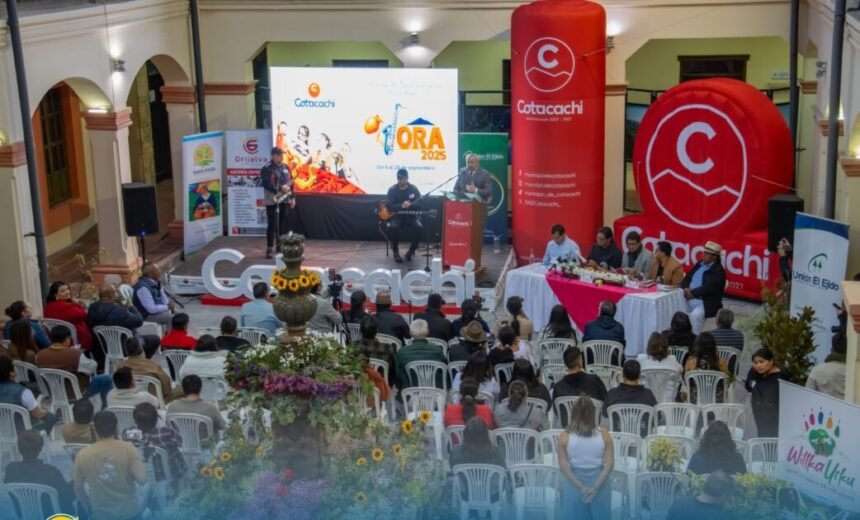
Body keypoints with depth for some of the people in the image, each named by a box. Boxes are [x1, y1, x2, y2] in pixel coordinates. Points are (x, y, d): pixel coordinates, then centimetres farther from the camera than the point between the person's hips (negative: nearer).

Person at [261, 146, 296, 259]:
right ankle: (269, 249, -2)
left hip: (285, 200, 6)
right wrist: (281, 188, -25)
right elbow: (266, 184, -19)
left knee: (282, 225, 10)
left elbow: (290, 182, 18)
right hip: (272, 201, -6)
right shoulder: (266, 168, -8)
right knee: (272, 225, -8)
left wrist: (292, 197, 12)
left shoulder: (285, 167, 14)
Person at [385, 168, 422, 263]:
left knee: (418, 226, -31)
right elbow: (389, 206, -11)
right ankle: (395, 252, -15)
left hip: (411, 216, 1)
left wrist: (410, 205, -29)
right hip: (397, 216, -1)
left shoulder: (414, 189, 1)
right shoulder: (392, 190, -1)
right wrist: (401, 206, -28)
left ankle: (411, 251, -10)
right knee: (394, 226, -34)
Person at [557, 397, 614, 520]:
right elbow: (610, 464, -11)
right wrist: (595, 487, -12)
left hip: (575, 486, 0)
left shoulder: (565, 437, -8)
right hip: (600, 485, 0)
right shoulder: (604, 435, -7)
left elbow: (563, 467, -12)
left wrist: (581, 488, -11)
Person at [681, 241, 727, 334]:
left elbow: (708, 288, -22)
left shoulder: (718, 271, -11)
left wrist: (693, 293, -20)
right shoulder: (700, 264, 13)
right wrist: (686, 288, -7)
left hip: (706, 303, -8)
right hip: (690, 298, 8)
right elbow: (687, 278, 14)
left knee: (695, 315, -35)